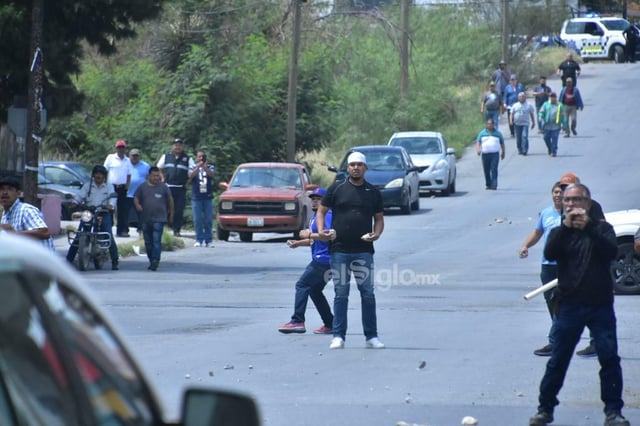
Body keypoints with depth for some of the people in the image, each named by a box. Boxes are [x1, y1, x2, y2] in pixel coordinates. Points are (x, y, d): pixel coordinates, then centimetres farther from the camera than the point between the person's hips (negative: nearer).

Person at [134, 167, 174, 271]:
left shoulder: (163, 187, 4)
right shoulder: (143, 187, 9)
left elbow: (170, 200, 11)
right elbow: (136, 197, 14)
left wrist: (171, 214, 12)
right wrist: (137, 205, -9)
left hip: (159, 219, -4)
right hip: (146, 219, 4)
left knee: (156, 241, -14)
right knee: (148, 242, 8)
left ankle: (155, 261, -19)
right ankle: (151, 261, 18)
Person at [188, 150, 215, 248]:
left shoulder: (210, 167, 9)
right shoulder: (193, 168, 9)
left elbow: (212, 174, -13)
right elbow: (190, 175, -12)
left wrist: (205, 167, -30)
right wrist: (198, 167, -25)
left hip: (208, 197, 0)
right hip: (196, 198, 0)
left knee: (208, 220, -1)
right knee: (197, 220, -4)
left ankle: (209, 240, 2)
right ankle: (199, 240, -2)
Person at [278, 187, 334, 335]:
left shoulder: (327, 215, -11)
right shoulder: (314, 216, 21)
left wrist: (309, 235, -18)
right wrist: (297, 243, 15)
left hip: (323, 259, -11)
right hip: (321, 259, 11)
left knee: (302, 285, -11)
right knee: (314, 290, 15)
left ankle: (297, 321, -16)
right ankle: (330, 324, 16)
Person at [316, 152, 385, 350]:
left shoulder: (373, 192, 9)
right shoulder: (337, 188, 5)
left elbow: (379, 218, 14)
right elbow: (321, 211, 7)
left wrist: (377, 234, -6)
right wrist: (321, 231, -10)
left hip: (364, 250, 1)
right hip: (339, 250, -1)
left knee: (368, 293, 0)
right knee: (341, 294, 3)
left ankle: (371, 337, 5)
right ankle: (338, 337, 7)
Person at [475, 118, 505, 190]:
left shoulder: (498, 133, 11)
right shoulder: (482, 133, 11)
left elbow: (502, 143, 19)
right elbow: (478, 142, 5)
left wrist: (503, 152, 18)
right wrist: (478, 149, -13)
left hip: (495, 154, -2)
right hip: (485, 154, 2)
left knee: (494, 169, -14)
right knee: (486, 170, 4)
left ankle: (494, 185, -18)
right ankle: (488, 184, 17)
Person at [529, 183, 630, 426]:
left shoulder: (601, 229, 8)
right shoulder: (560, 233, 10)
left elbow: (611, 252, -11)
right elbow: (549, 253, -10)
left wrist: (588, 227, -21)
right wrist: (566, 226, -20)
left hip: (600, 305, 0)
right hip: (569, 305, 0)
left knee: (609, 358, -6)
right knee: (558, 360, 2)